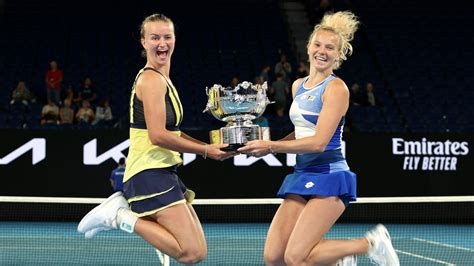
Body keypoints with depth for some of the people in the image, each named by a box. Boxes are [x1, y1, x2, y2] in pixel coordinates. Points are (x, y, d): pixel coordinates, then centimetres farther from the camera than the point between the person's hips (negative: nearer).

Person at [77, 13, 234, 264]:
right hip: (151, 174, -10)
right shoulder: (152, 80, -12)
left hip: (165, 173, 10)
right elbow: (158, 136, -19)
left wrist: (209, 145, 11)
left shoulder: (162, 79, 18)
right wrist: (206, 150, -11)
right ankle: (122, 218, -8)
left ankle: (123, 209, 10)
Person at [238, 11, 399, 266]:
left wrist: (271, 146, -17)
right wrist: (264, 145, 11)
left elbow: (318, 142, -18)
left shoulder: (336, 89, -9)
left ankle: (371, 243, 2)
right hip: (301, 177, 7)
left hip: (329, 178, -7)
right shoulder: (298, 86, 14)